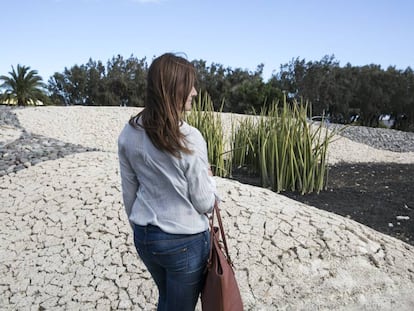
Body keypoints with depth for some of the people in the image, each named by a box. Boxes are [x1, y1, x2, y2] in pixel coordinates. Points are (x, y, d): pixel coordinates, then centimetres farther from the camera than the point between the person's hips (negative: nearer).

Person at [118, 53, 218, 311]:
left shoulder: (129, 133, -6)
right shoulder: (190, 139, -23)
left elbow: (129, 192, 3)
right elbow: (204, 204, -16)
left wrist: (139, 226, 17)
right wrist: (208, 178, 3)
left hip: (145, 237, 6)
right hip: (185, 241, -6)